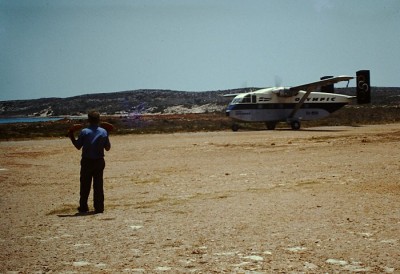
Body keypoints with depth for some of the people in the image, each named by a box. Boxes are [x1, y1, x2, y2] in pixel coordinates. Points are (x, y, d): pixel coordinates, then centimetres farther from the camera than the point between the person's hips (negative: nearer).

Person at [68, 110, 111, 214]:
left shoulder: (84, 132, -10)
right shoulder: (104, 132, -4)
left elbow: (78, 146, -3)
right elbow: (107, 148, 3)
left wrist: (72, 137, 10)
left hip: (87, 161, -2)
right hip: (99, 161, 2)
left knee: (85, 185, 9)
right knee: (98, 185, 8)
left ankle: (83, 207, 15)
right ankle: (99, 207, 7)